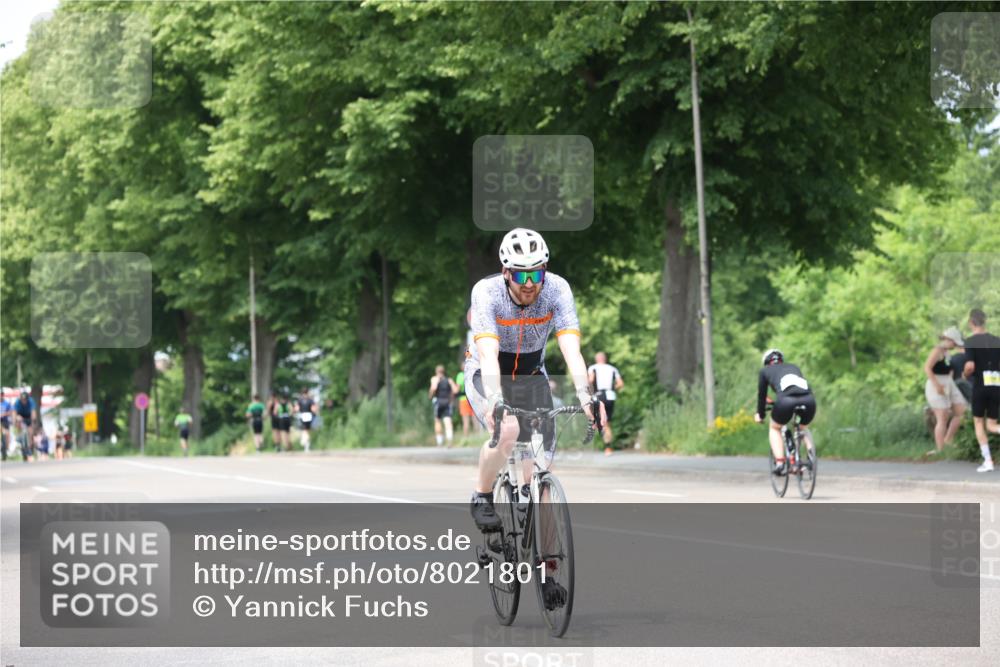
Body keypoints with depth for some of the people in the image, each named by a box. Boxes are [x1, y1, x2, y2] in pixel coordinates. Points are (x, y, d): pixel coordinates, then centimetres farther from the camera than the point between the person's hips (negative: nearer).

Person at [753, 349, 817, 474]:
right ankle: (811, 450, 8)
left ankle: (779, 462, 9)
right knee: (803, 427, 34)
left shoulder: (765, 371, 28)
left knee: (774, 429, 26)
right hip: (808, 399, 3)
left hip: (786, 400, -3)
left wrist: (760, 415, 49)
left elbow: (761, 395, 33)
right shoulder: (793, 367, 37)